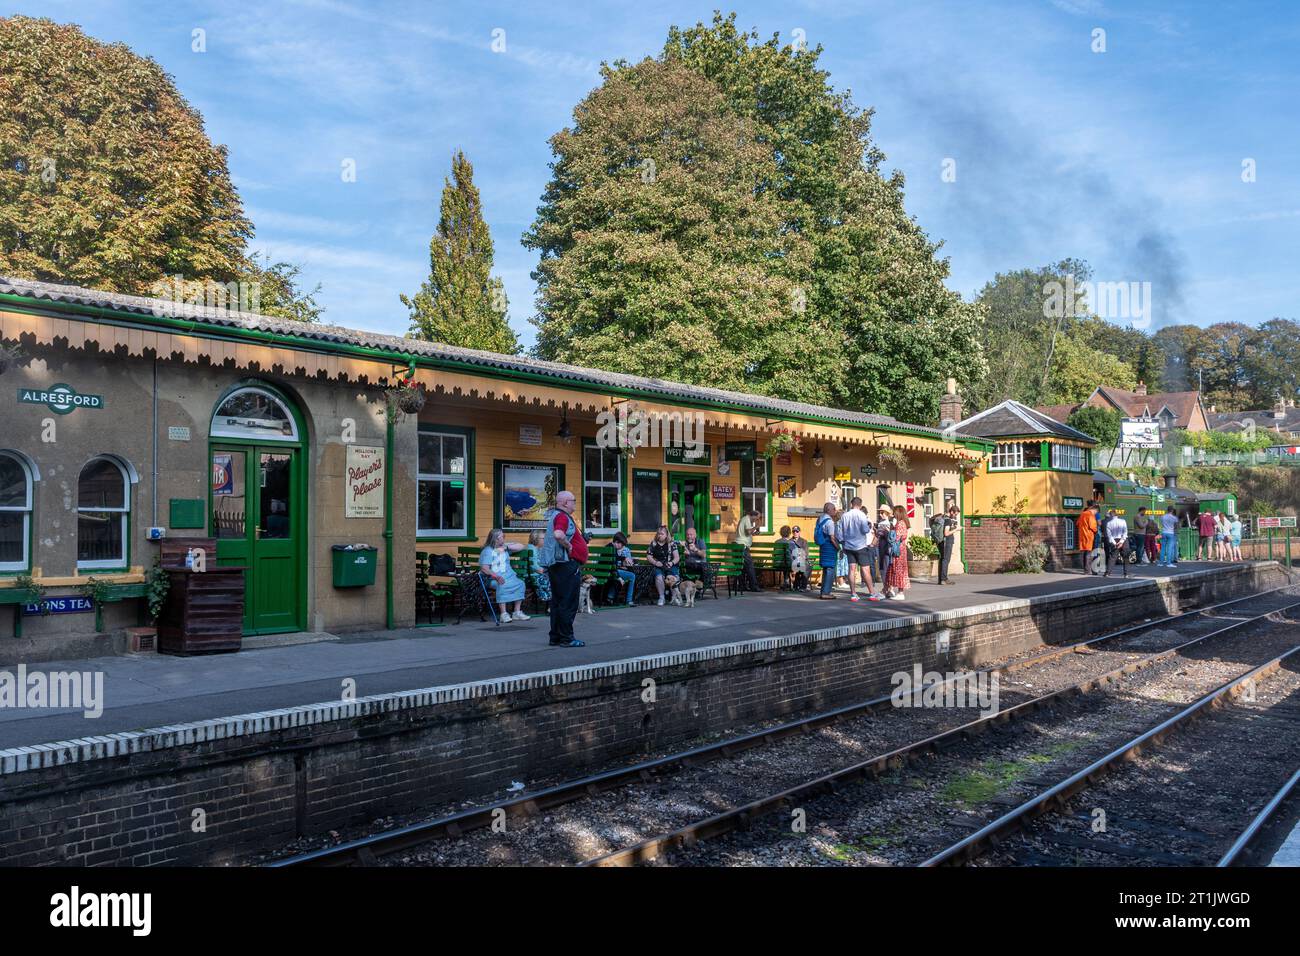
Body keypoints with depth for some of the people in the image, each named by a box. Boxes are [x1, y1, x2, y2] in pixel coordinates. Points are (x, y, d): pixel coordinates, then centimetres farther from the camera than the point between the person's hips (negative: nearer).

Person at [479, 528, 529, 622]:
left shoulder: (504, 548, 20)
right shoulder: (487, 551, 1)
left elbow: (521, 547, 19)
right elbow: (484, 568, -11)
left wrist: (506, 546, 5)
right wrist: (497, 577, -27)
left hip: (509, 576, 6)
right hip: (493, 579, -5)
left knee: (520, 583, -20)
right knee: (502, 586, -35)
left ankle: (517, 612, -15)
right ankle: (504, 614, -34)